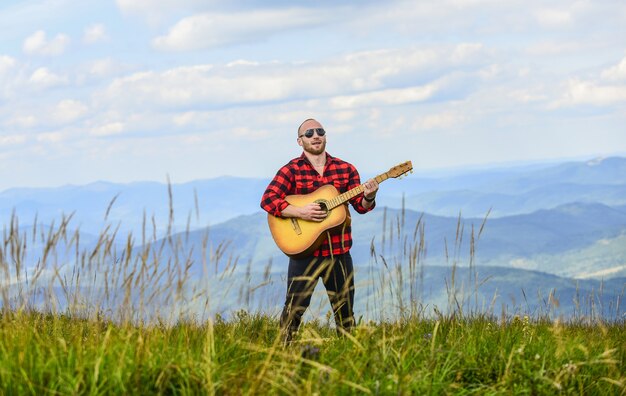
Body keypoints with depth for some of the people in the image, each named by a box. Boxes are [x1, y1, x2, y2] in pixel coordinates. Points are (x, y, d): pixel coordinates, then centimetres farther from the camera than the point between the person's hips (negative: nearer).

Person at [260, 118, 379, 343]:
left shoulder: (345, 169, 9)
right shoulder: (292, 170, -2)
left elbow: (360, 205, 6)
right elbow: (268, 200, -10)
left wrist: (368, 197, -17)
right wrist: (300, 212, -21)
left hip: (339, 251, 3)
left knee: (345, 310, 10)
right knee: (294, 308, -5)